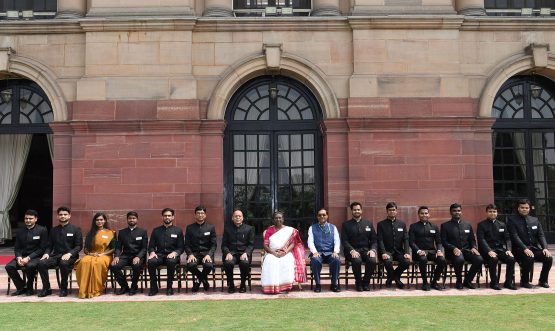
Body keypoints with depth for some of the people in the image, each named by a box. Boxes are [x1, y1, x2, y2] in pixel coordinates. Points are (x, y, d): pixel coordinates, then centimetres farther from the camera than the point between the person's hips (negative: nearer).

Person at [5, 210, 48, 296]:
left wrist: (29, 258, -18)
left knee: (30, 266, -36)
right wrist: (19, 257, -11)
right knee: (9, 266, -22)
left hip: (36, 257, -5)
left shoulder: (42, 230, -4)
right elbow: (17, 248, 12)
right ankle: (21, 287, -3)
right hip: (22, 256, 5)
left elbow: (43, 248, -8)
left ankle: (29, 288, -10)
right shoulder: (20, 231, 11)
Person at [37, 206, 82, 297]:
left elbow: (79, 246, 0)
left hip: (69, 256, -4)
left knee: (64, 263, -38)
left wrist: (69, 254, -17)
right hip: (55, 255, 4)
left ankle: (63, 288, -17)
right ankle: (46, 288, -10)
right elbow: (50, 245, 17)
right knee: (41, 263, -25)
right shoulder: (54, 230, 18)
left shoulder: (75, 229, 5)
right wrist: (46, 253, -5)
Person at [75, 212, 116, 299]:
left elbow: (114, 249, 5)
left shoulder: (110, 233, 10)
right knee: (84, 262, -35)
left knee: (98, 263, -39)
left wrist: (102, 254, -8)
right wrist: (90, 253, -5)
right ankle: (84, 290, -34)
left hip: (105, 256, -2)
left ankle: (95, 289, -33)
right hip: (91, 255, 2)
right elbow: (85, 249, 16)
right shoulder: (90, 233, 18)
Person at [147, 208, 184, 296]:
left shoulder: (178, 231, 11)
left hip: (172, 255, -2)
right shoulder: (156, 230, 16)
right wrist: (152, 252, -10)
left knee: (171, 261, -38)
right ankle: (154, 287, -17)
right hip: (159, 255, 2)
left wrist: (174, 253, -15)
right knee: (151, 261, -32)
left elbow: (181, 248, 6)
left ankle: (169, 287, -20)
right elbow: (151, 246, 13)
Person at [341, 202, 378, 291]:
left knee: (373, 260, -29)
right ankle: (358, 282, -9)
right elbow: (344, 241, -1)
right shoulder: (346, 225, 8)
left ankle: (366, 282, -5)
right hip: (352, 250, -2)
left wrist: (373, 250, -8)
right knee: (357, 260, -35)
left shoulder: (368, 223, 16)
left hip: (366, 250, 2)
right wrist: (352, 250, -18)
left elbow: (374, 240, 12)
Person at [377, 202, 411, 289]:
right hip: (387, 251, -3)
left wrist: (407, 253, -11)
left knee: (407, 261, -27)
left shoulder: (402, 224, 11)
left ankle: (393, 276, 4)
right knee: (388, 261, -34)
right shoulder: (381, 224, 3)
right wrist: (383, 253, -21)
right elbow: (380, 240, -5)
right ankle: (396, 278, 0)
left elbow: (406, 239, 5)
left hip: (399, 251, 3)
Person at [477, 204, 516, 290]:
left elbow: (507, 239, 11)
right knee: (493, 259, -35)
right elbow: (481, 240, -8)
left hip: (500, 249, 4)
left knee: (511, 259, -24)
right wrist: (489, 251, -24)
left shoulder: (502, 225, 17)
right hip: (487, 250, -4)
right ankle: (494, 282, -18)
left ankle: (508, 282, -9)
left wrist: (508, 250, -9)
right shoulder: (481, 225, 3)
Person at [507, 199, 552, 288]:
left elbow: (541, 235, 9)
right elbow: (515, 237, -13)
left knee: (549, 257, -20)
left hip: (535, 248, 5)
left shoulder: (535, 220, 15)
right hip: (520, 250, -5)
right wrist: (525, 249, -26)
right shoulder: (512, 220, -3)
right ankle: (524, 281, -12)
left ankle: (543, 281, 1)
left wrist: (545, 248, -10)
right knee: (529, 258, -35)